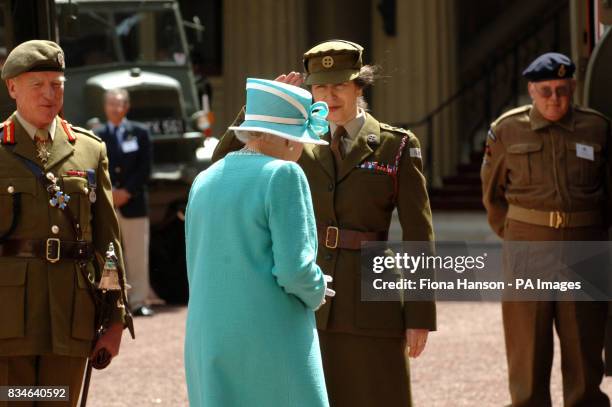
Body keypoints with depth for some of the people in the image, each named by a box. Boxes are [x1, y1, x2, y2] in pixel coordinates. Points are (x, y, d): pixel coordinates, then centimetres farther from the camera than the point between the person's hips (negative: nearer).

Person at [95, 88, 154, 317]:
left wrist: (126, 193, -8)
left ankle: (138, 302, 2)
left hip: (134, 203, 0)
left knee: (137, 256, -1)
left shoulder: (140, 133, 9)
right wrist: (107, 192, -11)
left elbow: (144, 169, 3)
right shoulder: (97, 136, 9)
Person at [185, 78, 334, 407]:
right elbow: (295, 267, -16)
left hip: (206, 343, 7)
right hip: (270, 341, -7)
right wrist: (316, 292, 4)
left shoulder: (205, 181, 13)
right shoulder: (283, 176, -10)